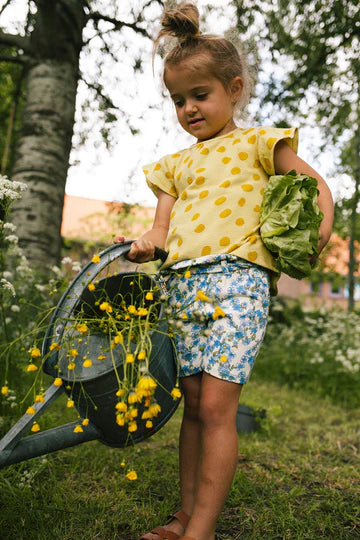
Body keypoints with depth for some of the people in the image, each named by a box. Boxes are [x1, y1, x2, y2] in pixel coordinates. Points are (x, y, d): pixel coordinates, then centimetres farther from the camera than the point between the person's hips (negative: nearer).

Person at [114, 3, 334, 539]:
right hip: (183, 285, 6)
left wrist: (316, 233, -9)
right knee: (193, 404, 9)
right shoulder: (176, 164, 22)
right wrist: (145, 244, -9)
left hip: (236, 279, -5)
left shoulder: (256, 142, 10)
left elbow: (316, 184, 9)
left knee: (216, 406, -11)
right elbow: (163, 225, 13)